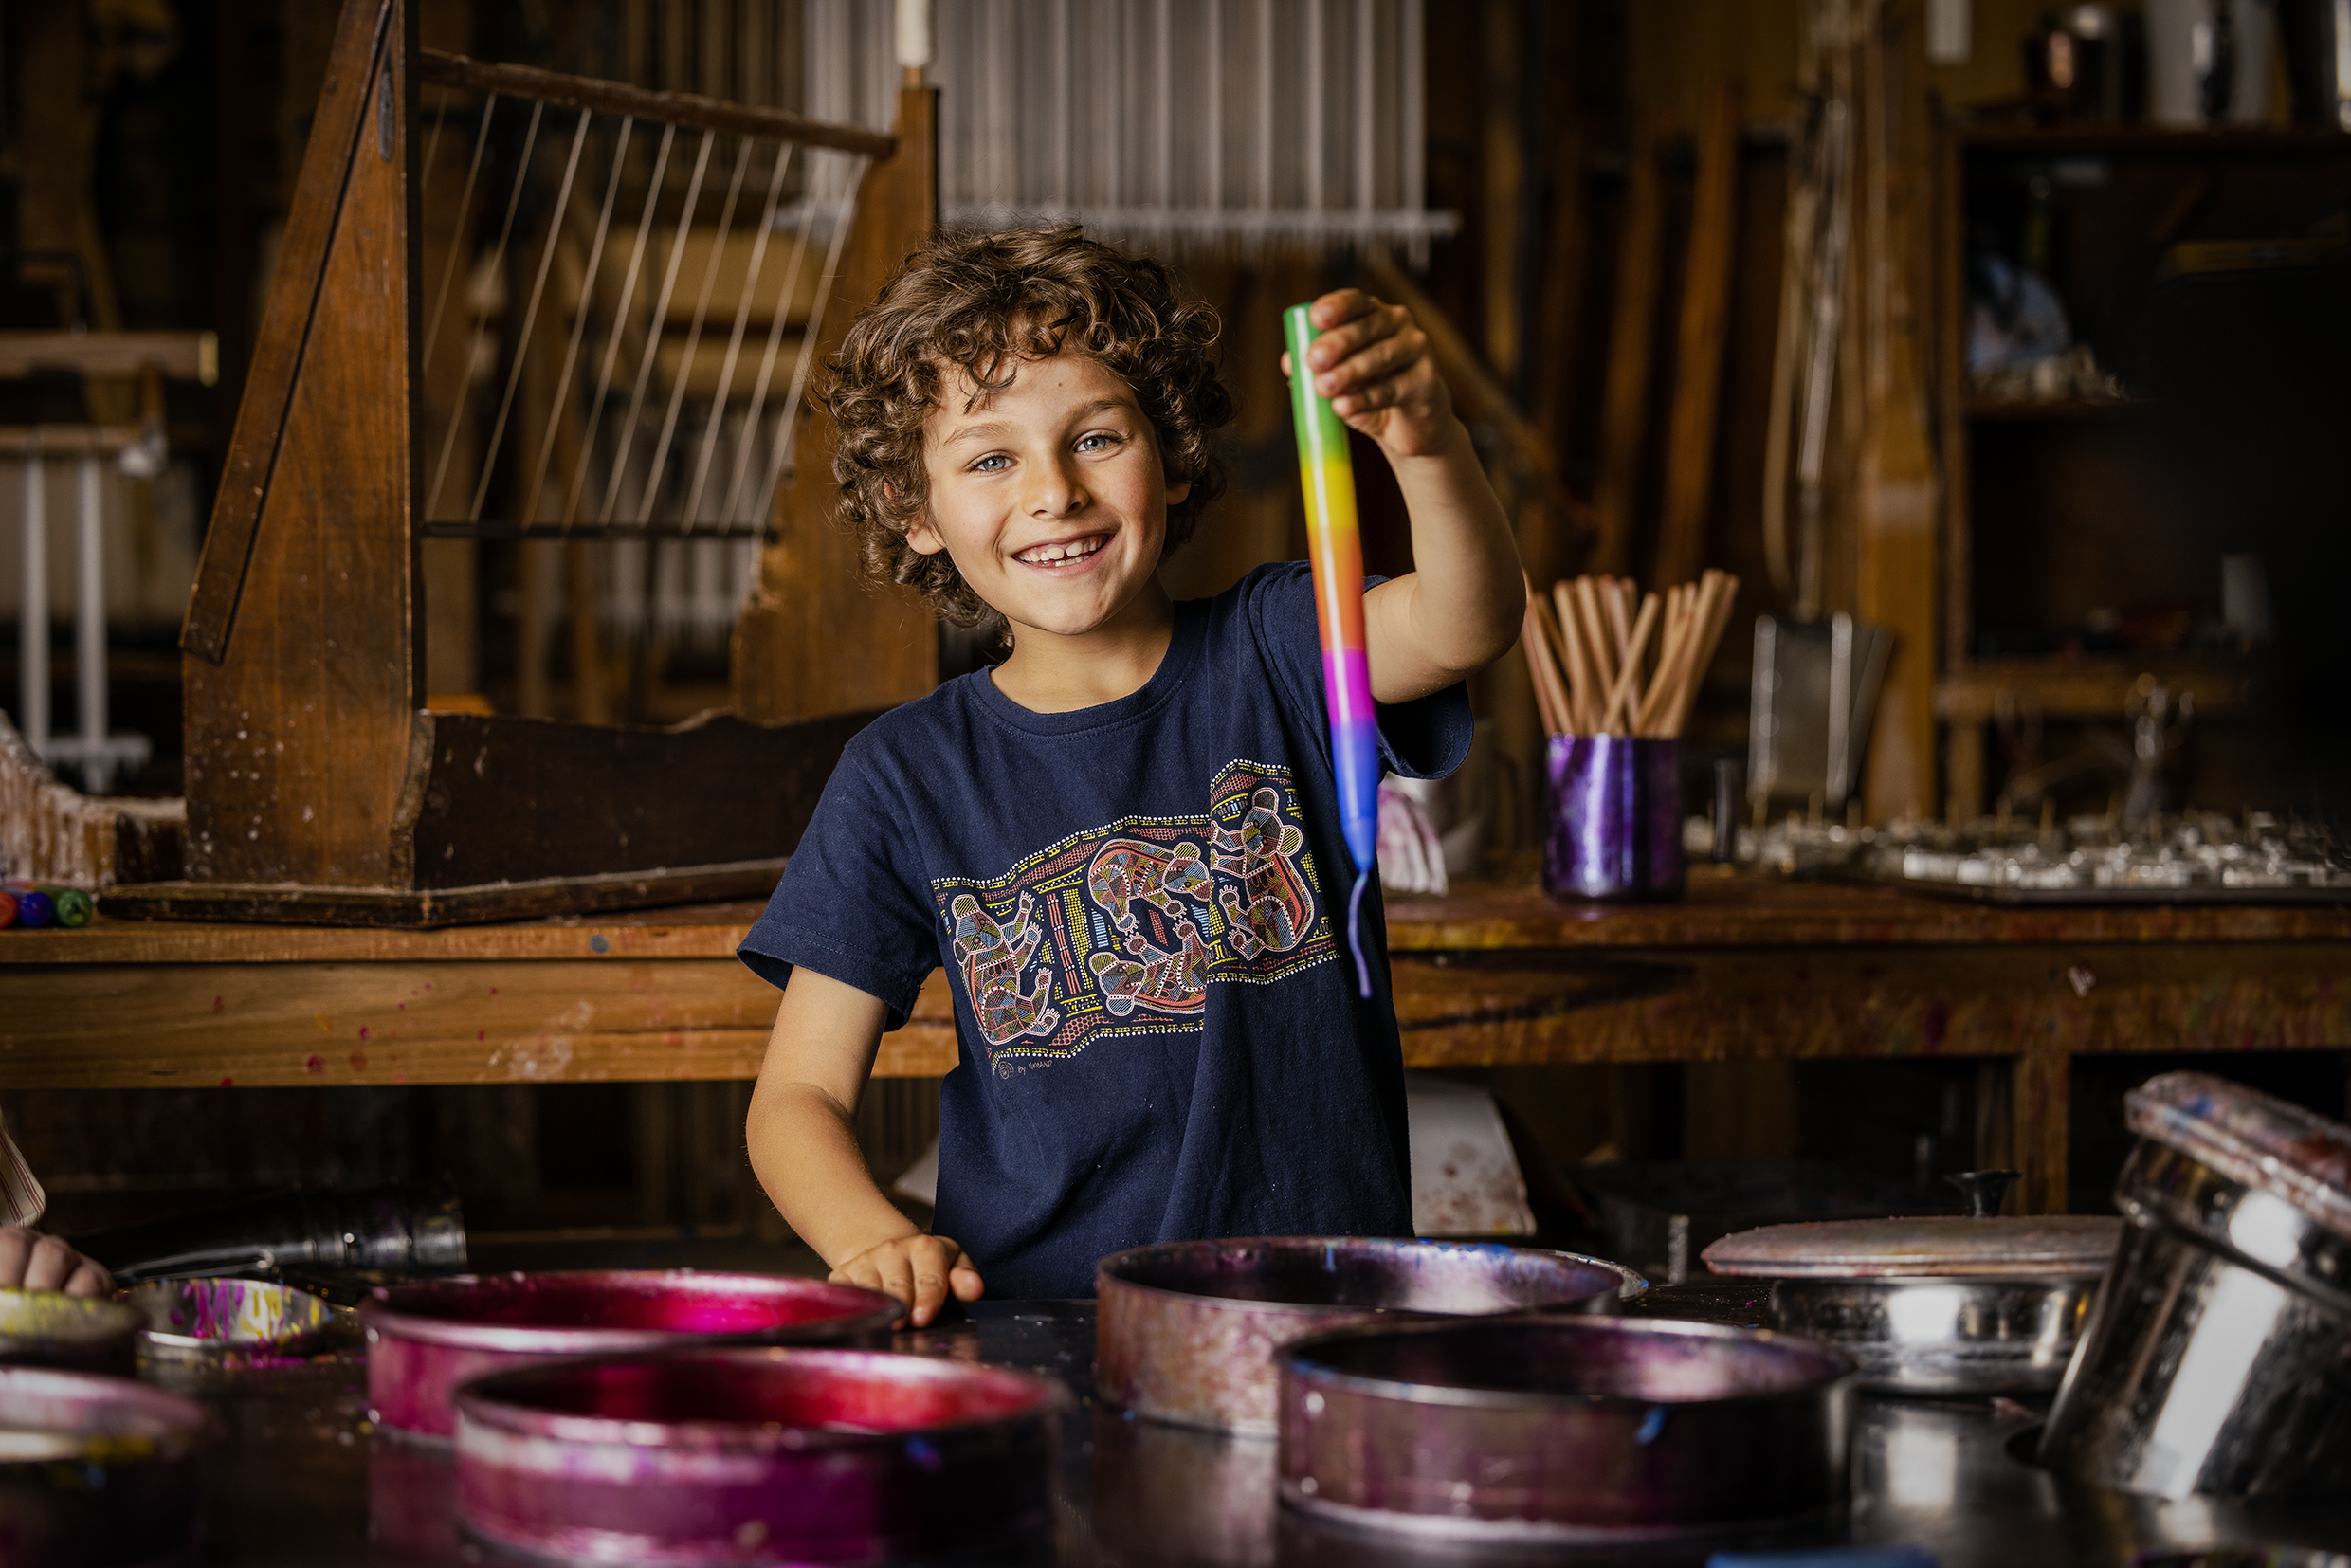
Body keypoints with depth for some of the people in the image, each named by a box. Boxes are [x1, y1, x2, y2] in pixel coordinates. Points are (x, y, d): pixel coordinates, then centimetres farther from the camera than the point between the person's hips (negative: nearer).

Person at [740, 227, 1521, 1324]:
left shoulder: (1270, 656, 3)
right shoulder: (907, 779, 4)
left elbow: (1467, 626, -17)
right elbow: (800, 1094, 5)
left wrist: (1429, 447, -37)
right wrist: (876, 1242, -15)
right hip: (1035, 1321, 1)